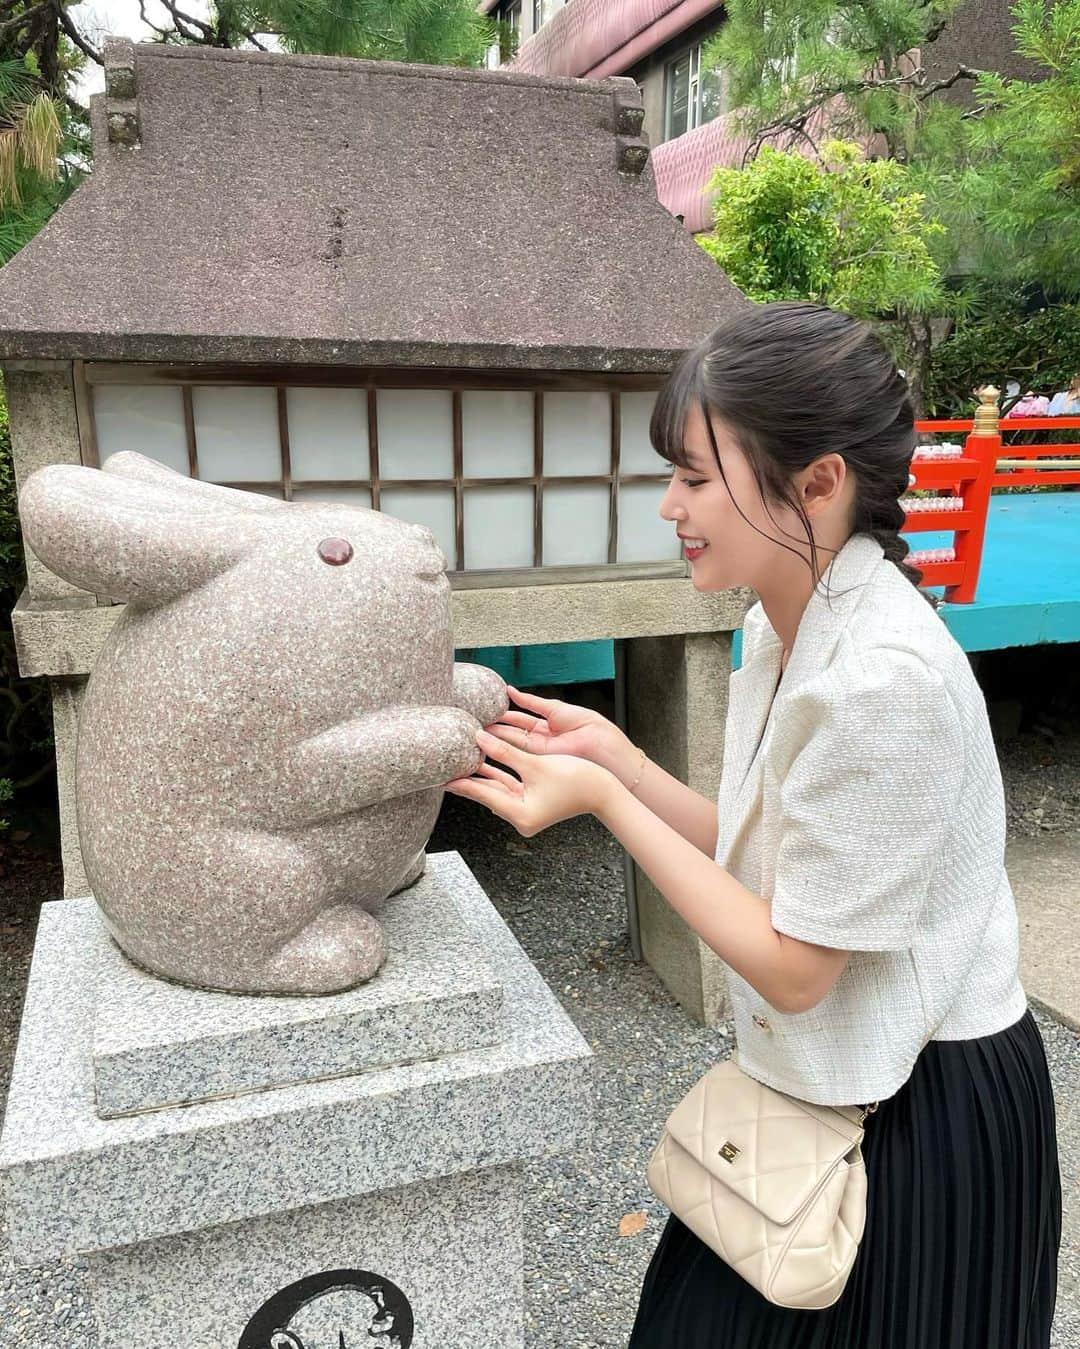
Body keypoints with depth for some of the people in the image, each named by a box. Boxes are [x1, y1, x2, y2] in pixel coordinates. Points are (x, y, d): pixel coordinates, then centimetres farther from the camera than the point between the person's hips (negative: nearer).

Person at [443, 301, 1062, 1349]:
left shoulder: (885, 678, -30)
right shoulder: (782, 628, -3)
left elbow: (791, 966, -23)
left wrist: (604, 799, -22)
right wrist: (613, 754, -7)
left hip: (924, 1114, -8)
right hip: (830, 1078, 8)